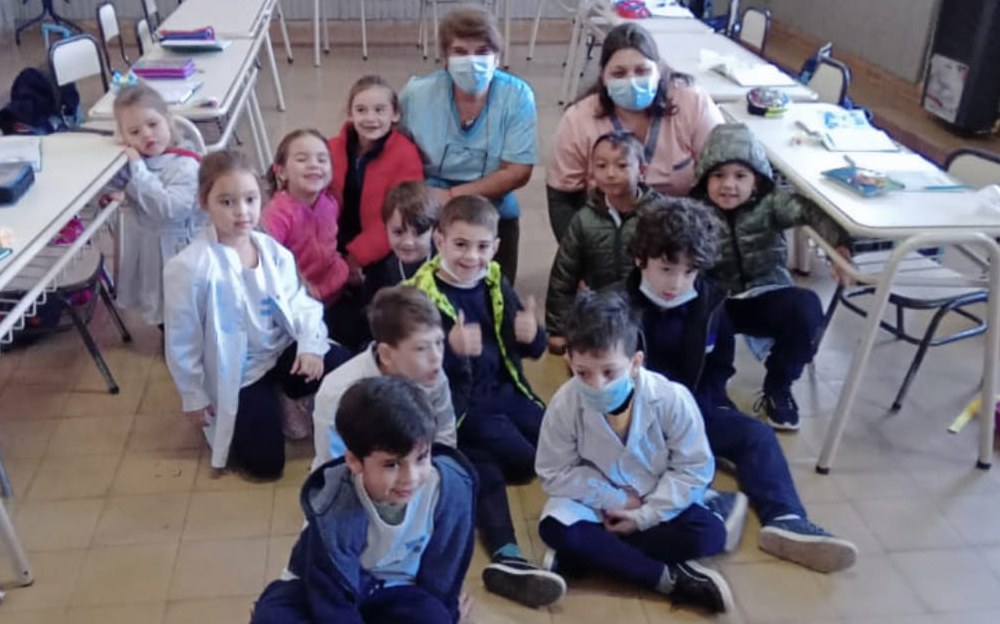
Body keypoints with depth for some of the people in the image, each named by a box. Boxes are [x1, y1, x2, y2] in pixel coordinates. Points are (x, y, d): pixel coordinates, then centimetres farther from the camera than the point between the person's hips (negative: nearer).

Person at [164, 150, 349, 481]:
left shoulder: (273, 251, -5)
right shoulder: (190, 268, -20)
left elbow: (299, 303, -1)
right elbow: (182, 339, -12)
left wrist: (310, 344, -21)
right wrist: (194, 397, -4)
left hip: (283, 352, 4)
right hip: (237, 373, -4)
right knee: (265, 463, -7)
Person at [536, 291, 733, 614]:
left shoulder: (671, 399, -23)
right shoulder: (564, 405, -22)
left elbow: (694, 468, -14)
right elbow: (555, 474, -13)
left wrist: (644, 516, -20)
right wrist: (615, 499, -20)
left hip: (657, 502, 1)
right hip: (598, 501, 0)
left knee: (710, 533, -24)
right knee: (555, 528, -29)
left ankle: (594, 553, -20)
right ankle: (670, 578, -26)